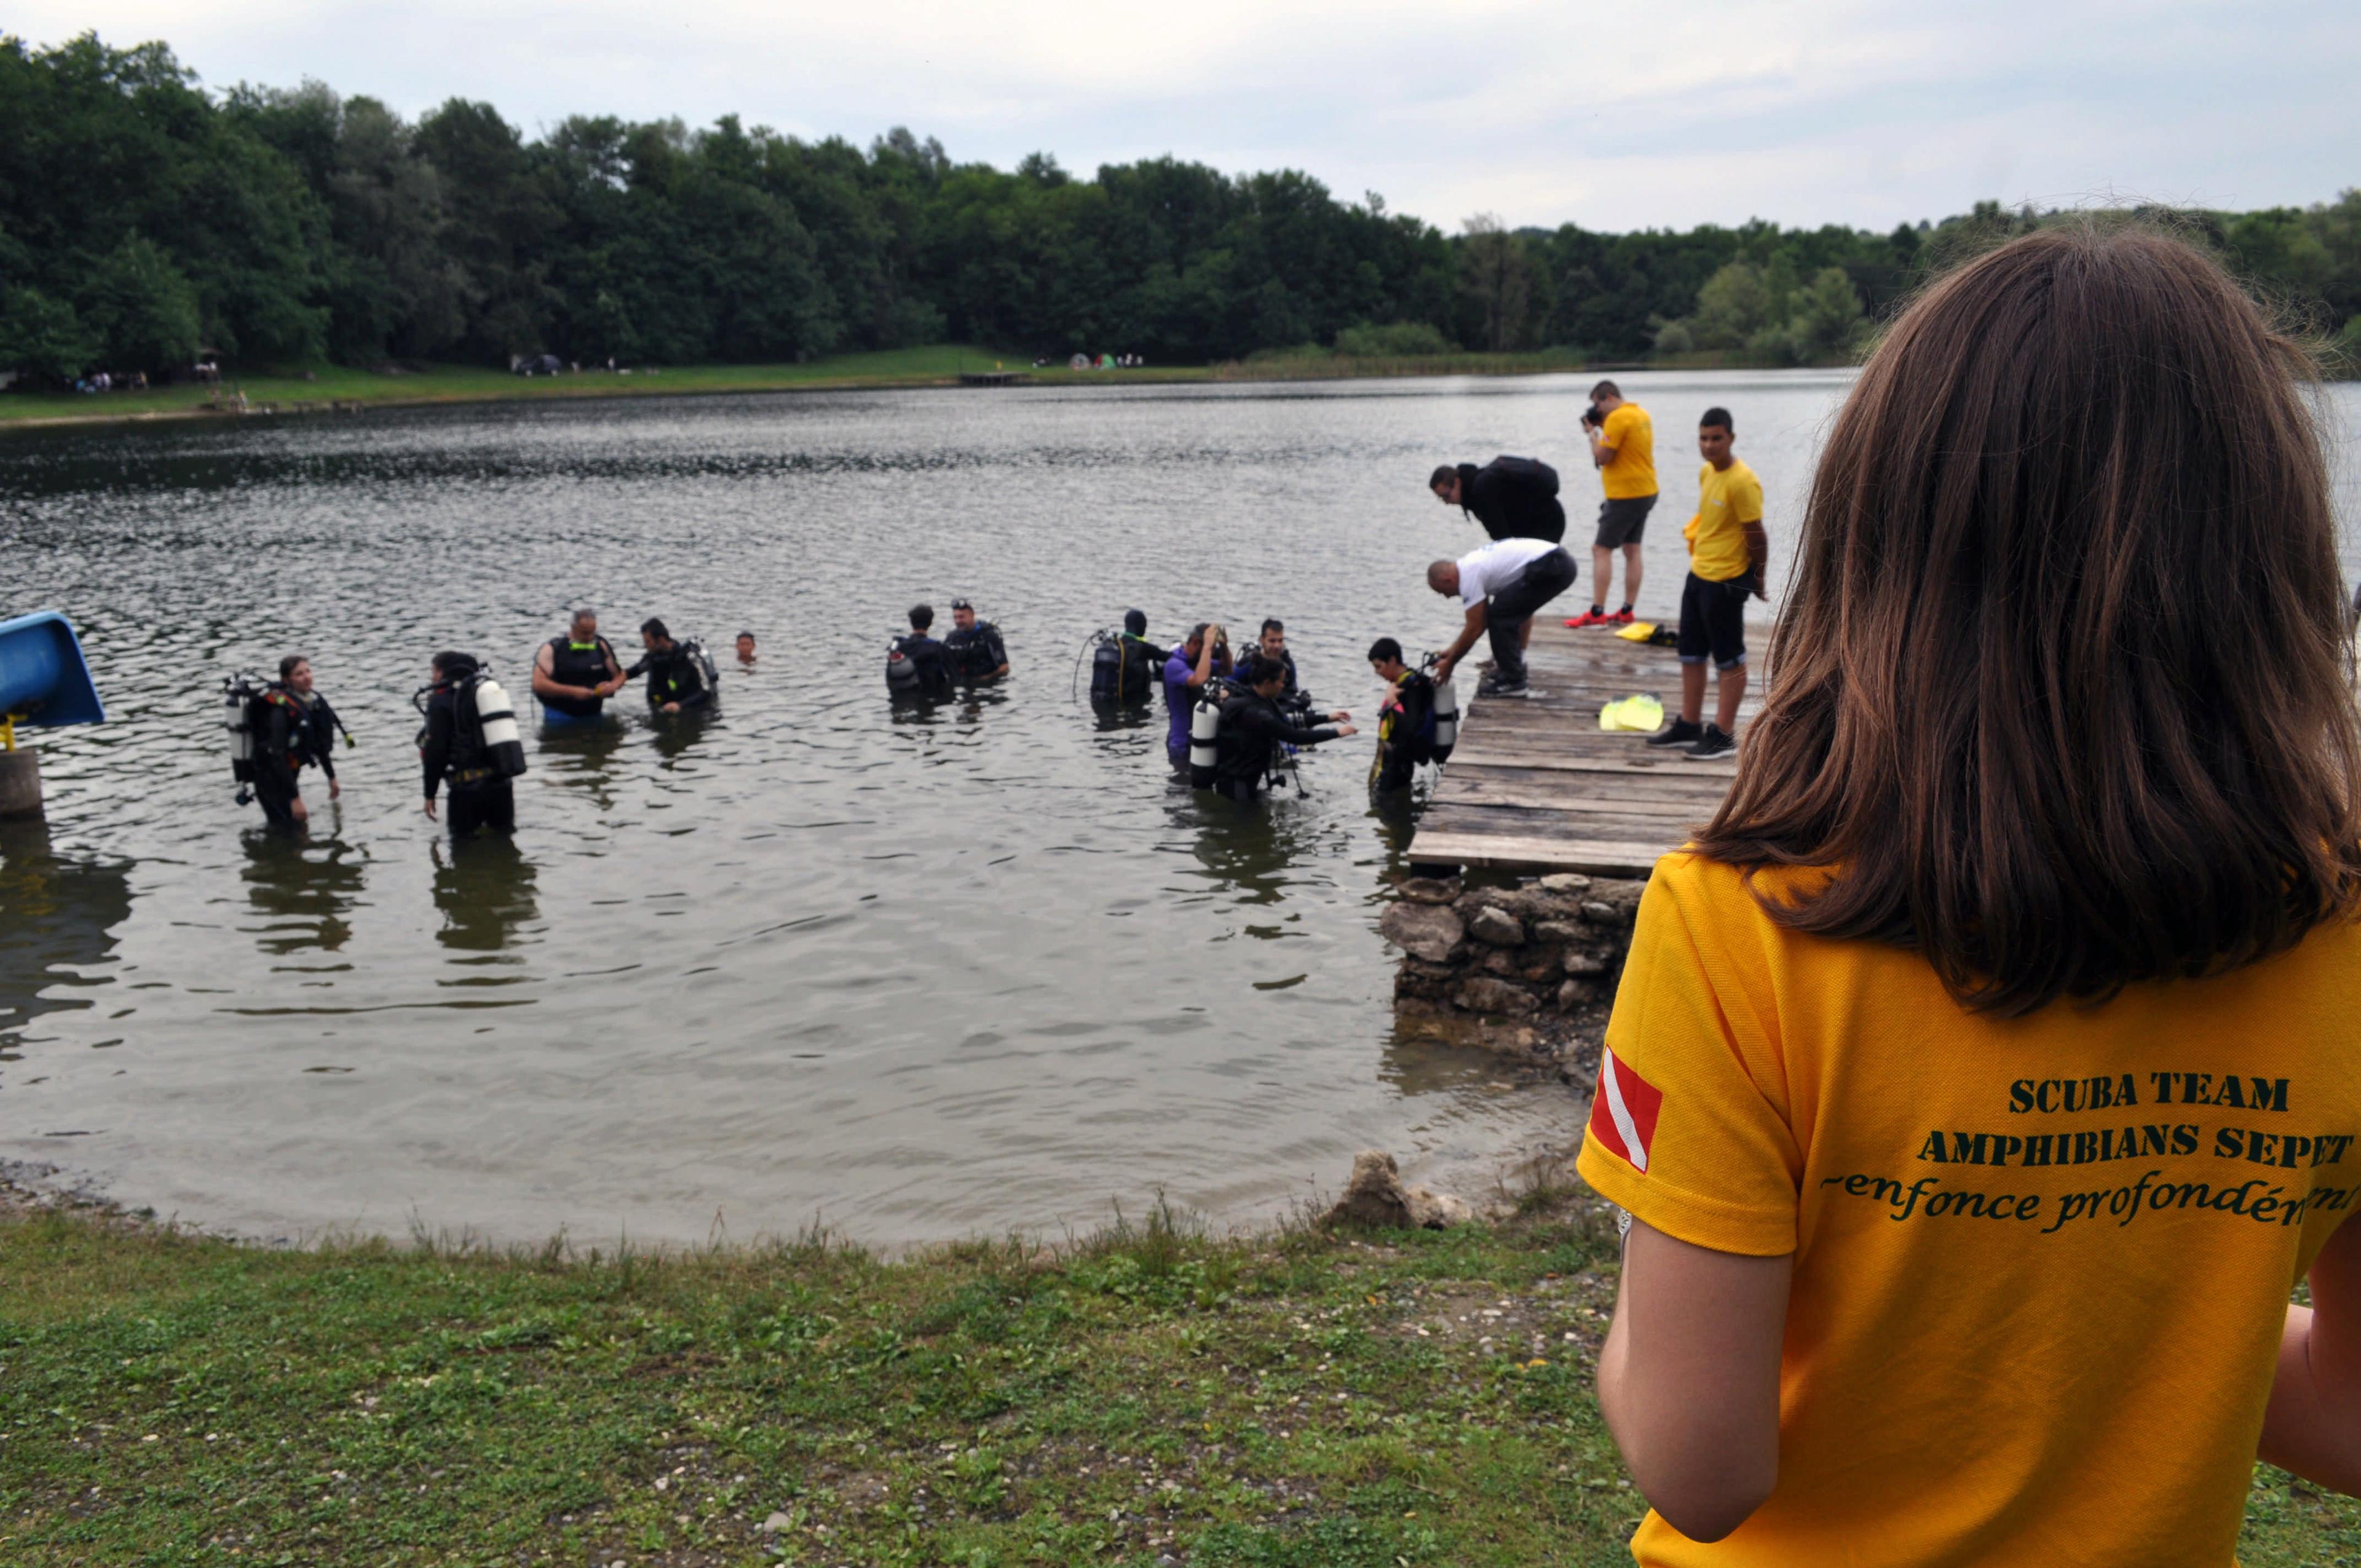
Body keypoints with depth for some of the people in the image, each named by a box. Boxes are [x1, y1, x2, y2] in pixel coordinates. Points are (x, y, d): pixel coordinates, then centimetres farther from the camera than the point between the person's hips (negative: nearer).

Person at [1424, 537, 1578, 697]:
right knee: (1504, 614, 19)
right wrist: (1453, 650, 34)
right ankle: (1512, 671, 24)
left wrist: (1450, 663, 6)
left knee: (1500, 615, -6)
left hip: (1550, 568, -10)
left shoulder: (1468, 575, -9)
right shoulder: (1472, 563, 21)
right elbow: (1480, 622, 30)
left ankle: (1512, 682, -2)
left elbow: (1475, 628, -4)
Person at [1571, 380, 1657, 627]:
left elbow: (1602, 457, -17)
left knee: (1601, 550, -6)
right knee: (1632, 550, 11)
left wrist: (1593, 432, -3)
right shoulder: (1642, 414, 12)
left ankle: (1597, 613, -11)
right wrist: (1602, 429, 11)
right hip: (1646, 492, 10)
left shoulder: (1617, 418, -17)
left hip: (1625, 495, -10)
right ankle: (1626, 612, 12)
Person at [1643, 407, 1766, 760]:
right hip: (1698, 575, 9)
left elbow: (1756, 535, -16)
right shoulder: (1706, 472, 7)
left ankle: (1724, 735, 6)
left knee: (1729, 659, 1)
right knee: (1691, 654, 15)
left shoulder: (1742, 482, -20)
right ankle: (1689, 726, 26)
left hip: (1726, 582, -9)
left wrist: (1758, 579, -9)